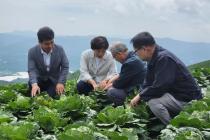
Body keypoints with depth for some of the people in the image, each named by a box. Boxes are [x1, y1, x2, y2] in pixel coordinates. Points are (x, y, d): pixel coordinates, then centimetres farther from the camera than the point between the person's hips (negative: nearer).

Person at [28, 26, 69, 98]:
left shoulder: (60, 49, -11)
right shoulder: (32, 51, -14)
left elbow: (65, 67, -8)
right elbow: (31, 70, -21)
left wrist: (61, 82, -22)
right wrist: (34, 84, -40)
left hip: (54, 80, 0)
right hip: (39, 79, 0)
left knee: (53, 96, -21)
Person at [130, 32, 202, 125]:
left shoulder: (164, 58, -23)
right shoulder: (154, 59, 7)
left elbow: (159, 87, -27)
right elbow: (148, 84, 11)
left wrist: (140, 96, -15)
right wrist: (139, 96, -3)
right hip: (175, 94, 10)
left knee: (153, 102, -25)